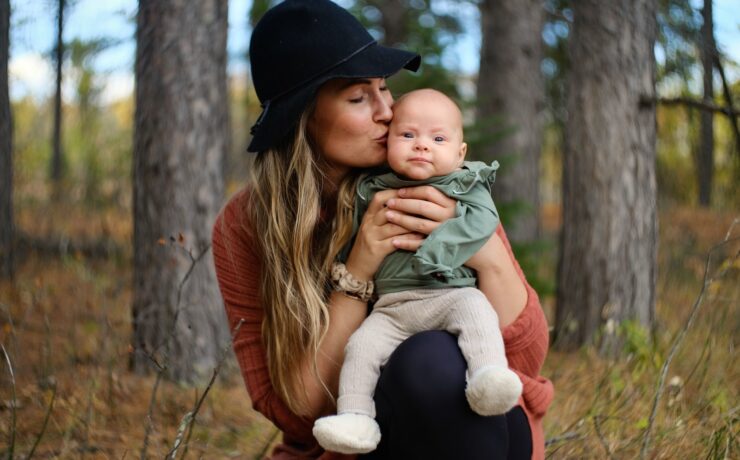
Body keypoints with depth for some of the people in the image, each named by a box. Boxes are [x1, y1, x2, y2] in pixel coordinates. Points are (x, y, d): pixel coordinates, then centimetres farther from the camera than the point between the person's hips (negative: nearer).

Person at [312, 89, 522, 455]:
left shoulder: (467, 186, 7)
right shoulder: (372, 192, 14)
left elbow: (481, 220, -12)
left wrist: (433, 251, -22)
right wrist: (345, 267, 5)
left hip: (451, 292, -3)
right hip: (391, 307, 3)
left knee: (475, 308, -33)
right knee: (360, 346, -18)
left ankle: (489, 376, -48)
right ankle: (354, 418, -15)